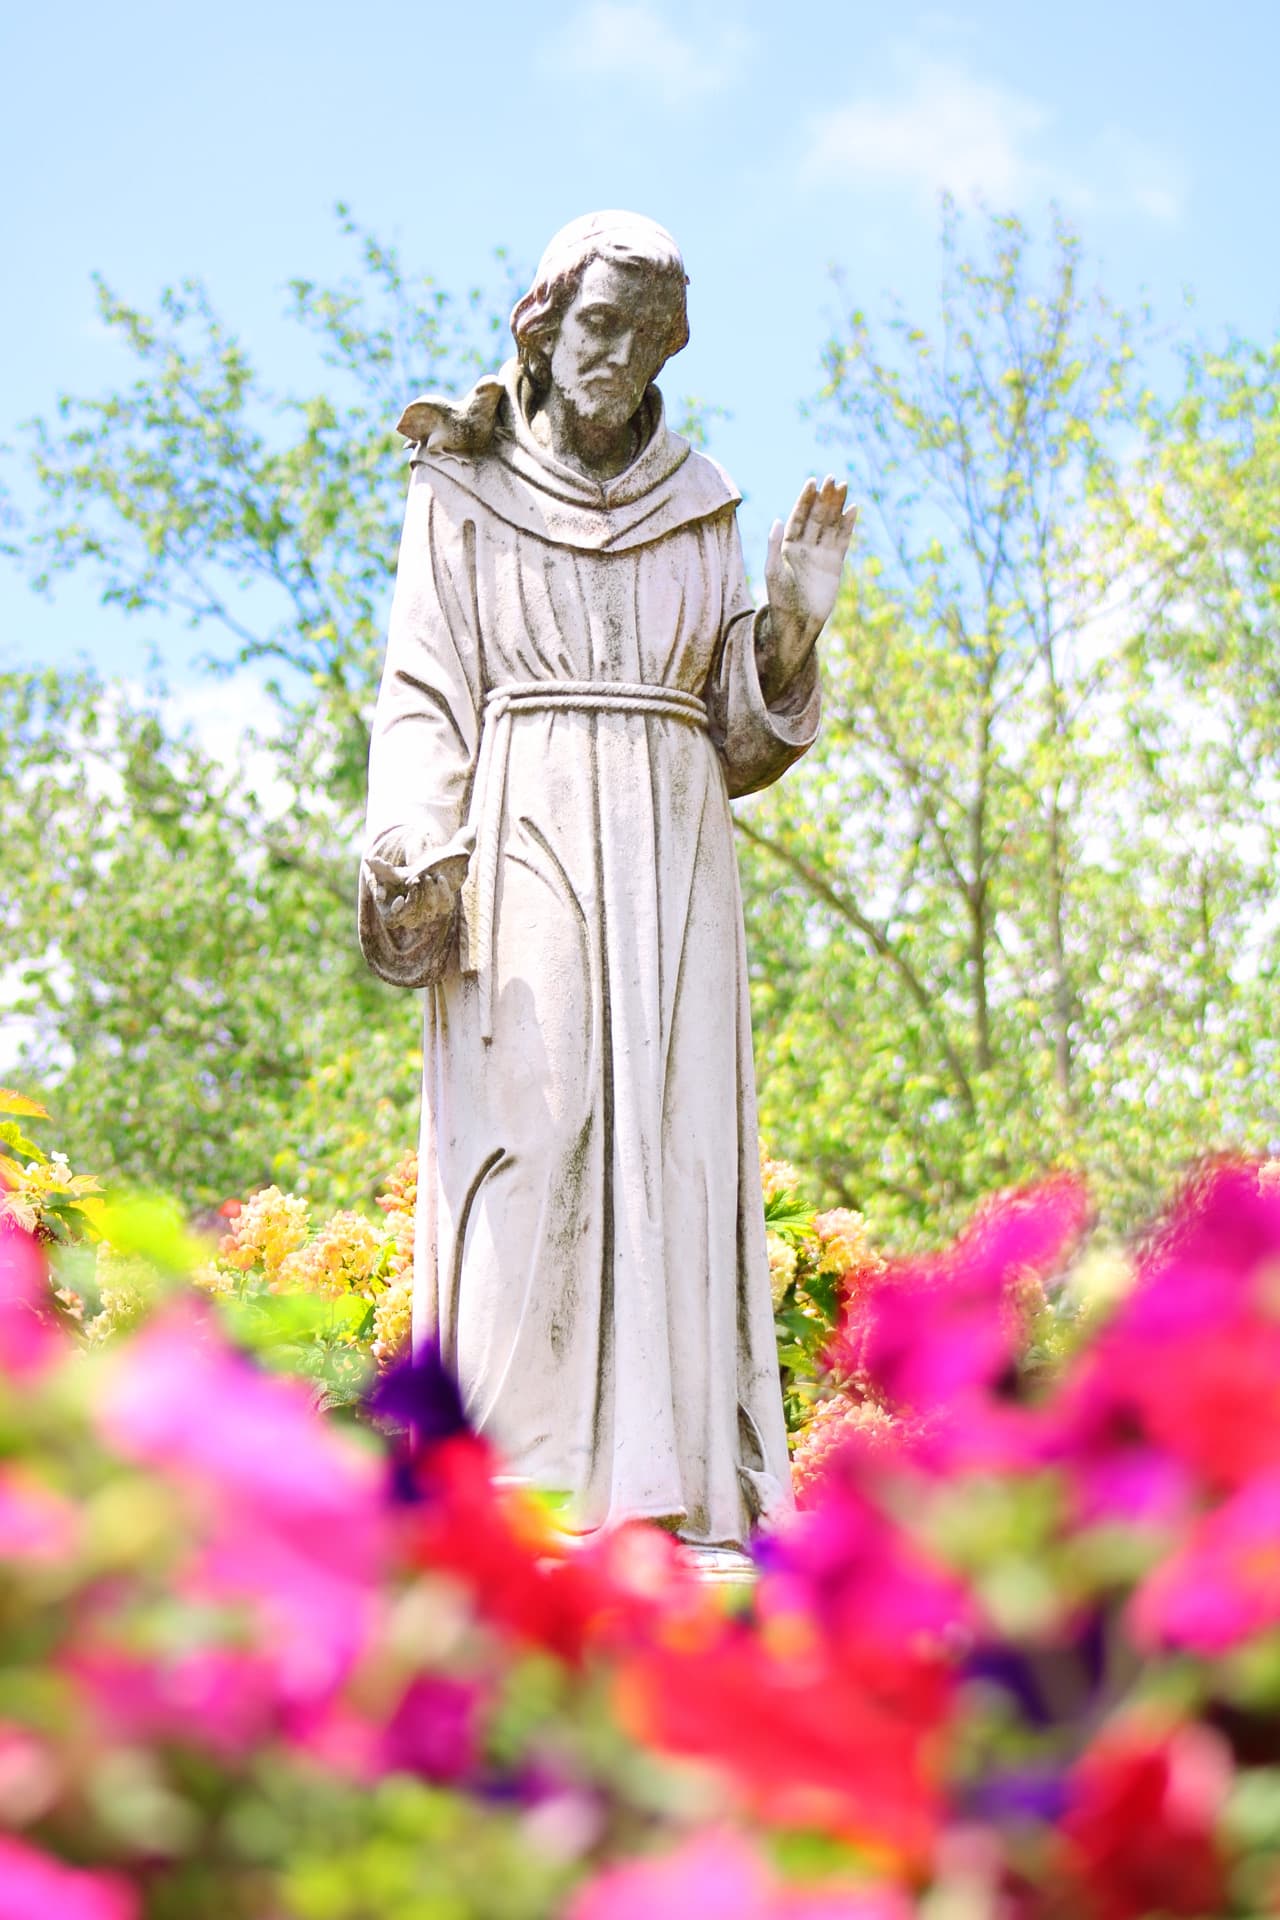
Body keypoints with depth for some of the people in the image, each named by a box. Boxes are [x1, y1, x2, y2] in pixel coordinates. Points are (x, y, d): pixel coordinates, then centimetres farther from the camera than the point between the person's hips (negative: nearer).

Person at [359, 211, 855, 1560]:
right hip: (523, 853, -3)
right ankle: (518, 1496, -14)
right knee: (522, 1148, -13)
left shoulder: (698, 512, 16)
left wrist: (793, 625, -4)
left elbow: (737, 738, 14)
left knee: (674, 1150, -5)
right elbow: (424, 694, 1)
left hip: (671, 862, 3)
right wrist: (414, 855, -14)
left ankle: (665, 1498, -6)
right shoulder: (461, 491, 9)